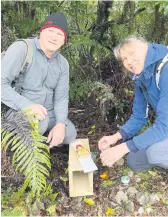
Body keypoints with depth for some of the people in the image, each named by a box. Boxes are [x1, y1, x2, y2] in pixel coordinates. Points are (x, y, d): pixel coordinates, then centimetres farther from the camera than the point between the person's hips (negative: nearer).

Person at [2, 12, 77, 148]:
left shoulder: (63, 63, 0)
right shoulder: (22, 48, -19)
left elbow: (61, 97, -3)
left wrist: (60, 124, -20)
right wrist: (27, 105, -36)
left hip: (48, 112, 6)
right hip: (19, 111, -5)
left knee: (69, 134, -7)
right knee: (40, 120, -33)